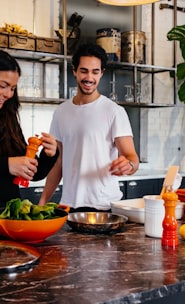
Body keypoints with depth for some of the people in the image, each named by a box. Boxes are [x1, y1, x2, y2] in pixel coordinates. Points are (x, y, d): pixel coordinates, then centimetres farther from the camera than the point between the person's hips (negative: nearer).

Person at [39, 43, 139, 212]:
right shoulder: (61, 112, 8)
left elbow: (132, 157, -12)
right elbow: (58, 161, 13)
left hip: (104, 206, -4)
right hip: (68, 204, 4)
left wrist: (128, 165, -35)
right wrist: (43, 201, 6)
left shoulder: (115, 111, -7)